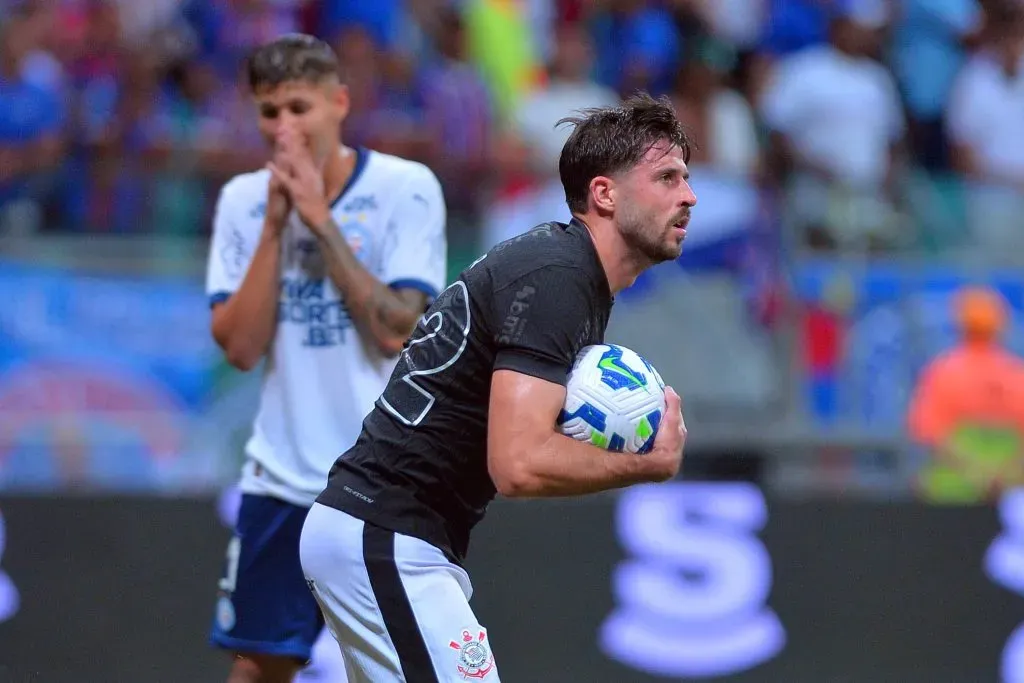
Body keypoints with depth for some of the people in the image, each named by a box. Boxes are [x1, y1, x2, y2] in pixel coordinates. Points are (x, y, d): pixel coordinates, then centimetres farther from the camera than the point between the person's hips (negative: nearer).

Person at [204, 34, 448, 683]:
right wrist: (275, 225, -12)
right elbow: (240, 347, -4)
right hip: (282, 477, 3)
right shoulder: (244, 199, 3)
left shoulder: (406, 188, -7)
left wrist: (321, 220, -17)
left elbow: (397, 332, -16)